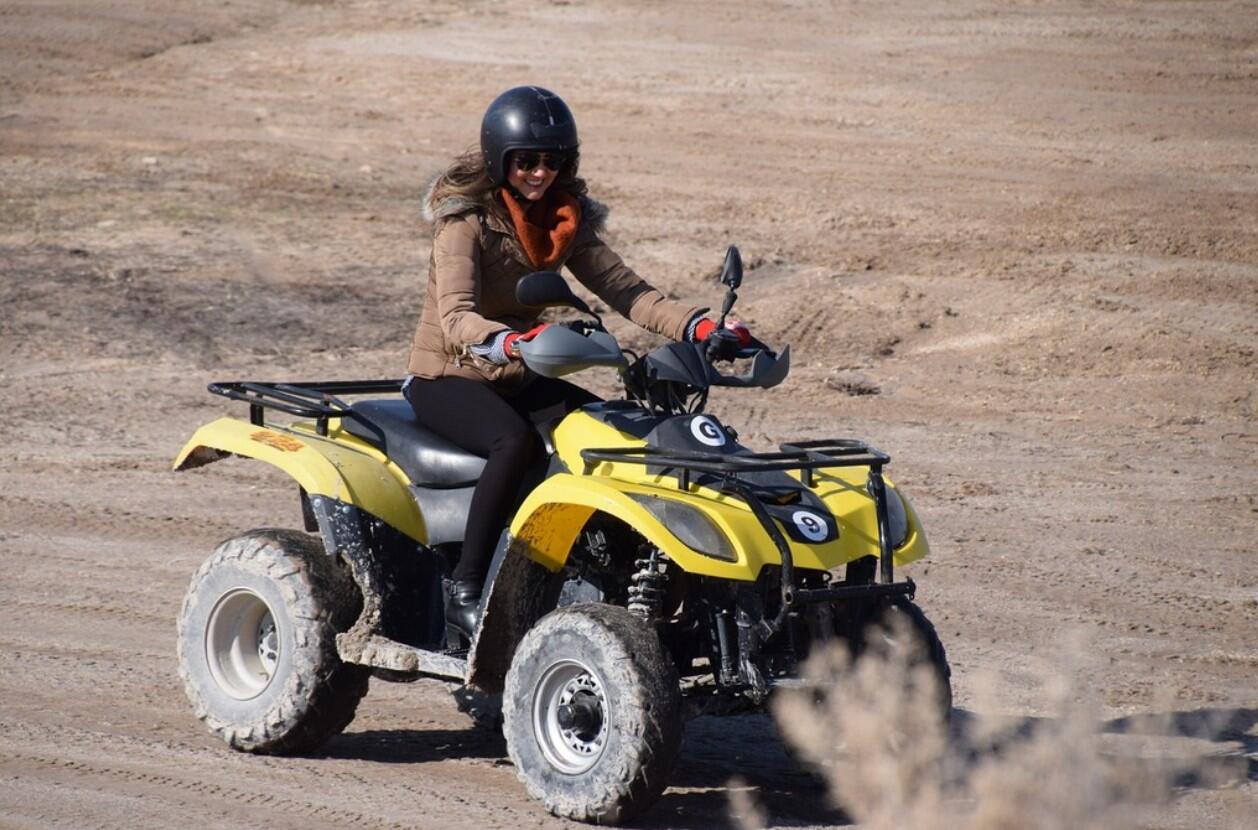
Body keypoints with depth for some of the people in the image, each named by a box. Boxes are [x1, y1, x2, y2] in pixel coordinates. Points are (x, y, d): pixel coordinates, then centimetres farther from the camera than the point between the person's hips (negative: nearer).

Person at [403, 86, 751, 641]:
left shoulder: (564, 219, 4)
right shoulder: (465, 220, -16)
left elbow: (623, 289, -3)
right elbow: (455, 318, -30)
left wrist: (701, 328, -19)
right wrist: (512, 342, -52)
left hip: (518, 379, 7)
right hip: (446, 377, -6)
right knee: (514, 440, -36)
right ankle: (465, 589, -31)